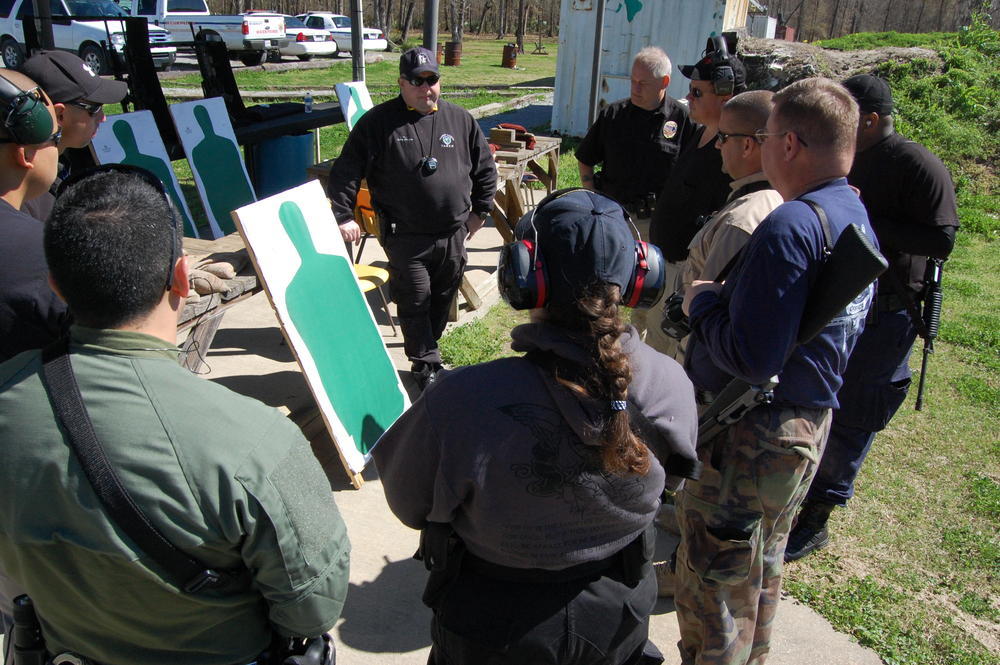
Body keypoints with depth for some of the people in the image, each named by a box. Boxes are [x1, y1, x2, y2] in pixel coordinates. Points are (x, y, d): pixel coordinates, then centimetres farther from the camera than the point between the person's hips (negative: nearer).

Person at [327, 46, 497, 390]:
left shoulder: (460, 120, 5)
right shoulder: (379, 121, -5)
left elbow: (485, 169, 16)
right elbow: (346, 170, -3)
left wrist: (479, 210, 14)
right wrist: (343, 216, -8)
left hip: (453, 234, 4)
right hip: (405, 236, -3)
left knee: (443, 299, 16)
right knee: (414, 302, 2)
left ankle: (424, 349, 37)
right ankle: (426, 364, 18)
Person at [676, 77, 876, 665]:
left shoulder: (792, 226, -25)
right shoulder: (857, 217, 7)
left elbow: (751, 358, -29)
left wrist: (703, 302, -12)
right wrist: (730, 295, 8)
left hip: (749, 435, -10)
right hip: (810, 423, 10)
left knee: (713, 588, 7)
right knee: (762, 573, 27)